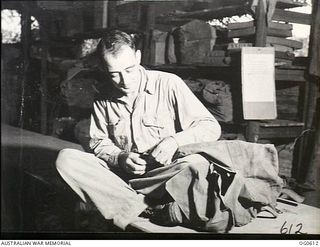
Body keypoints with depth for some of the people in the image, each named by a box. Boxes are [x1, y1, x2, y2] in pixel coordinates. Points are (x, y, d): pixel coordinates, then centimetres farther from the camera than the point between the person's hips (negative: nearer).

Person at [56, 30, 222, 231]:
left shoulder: (168, 84, -5)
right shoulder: (103, 99, 7)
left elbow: (211, 127, -5)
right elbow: (99, 143, 11)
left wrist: (175, 140, -22)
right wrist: (120, 158, -10)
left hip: (162, 174, -3)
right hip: (119, 172, 4)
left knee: (197, 164, -35)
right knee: (66, 158, -22)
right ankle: (152, 210, -27)